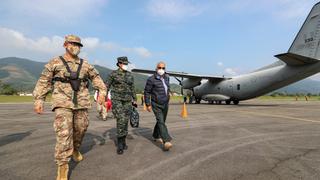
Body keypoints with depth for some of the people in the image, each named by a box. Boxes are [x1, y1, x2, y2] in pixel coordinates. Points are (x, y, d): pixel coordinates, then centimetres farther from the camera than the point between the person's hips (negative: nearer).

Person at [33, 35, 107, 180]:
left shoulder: (85, 64, 10)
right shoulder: (55, 62, 3)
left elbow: (96, 77, 13)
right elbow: (43, 81, 3)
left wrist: (102, 90, -1)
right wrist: (39, 99, -5)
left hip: (82, 103, 4)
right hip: (63, 103, -3)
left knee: (80, 129, 12)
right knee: (64, 133, -11)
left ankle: (75, 150, 40)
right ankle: (63, 166, -1)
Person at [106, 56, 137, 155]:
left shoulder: (130, 75, 10)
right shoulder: (113, 74, -2)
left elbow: (132, 88, 14)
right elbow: (107, 86, 0)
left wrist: (134, 100, 13)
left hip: (127, 100, 4)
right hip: (116, 99, -4)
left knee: (125, 121, 6)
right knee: (121, 120, -17)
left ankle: (123, 141, 22)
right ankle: (119, 144, -5)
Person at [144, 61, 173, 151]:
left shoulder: (166, 77, 3)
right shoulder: (151, 79, -15)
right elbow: (147, 92, -9)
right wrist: (148, 104, -11)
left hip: (165, 104, 7)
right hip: (156, 105, -6)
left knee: (161, 121, 16)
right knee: (161, 122, -16)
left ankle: (156, 136, 36)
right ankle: (166, 142, -23)